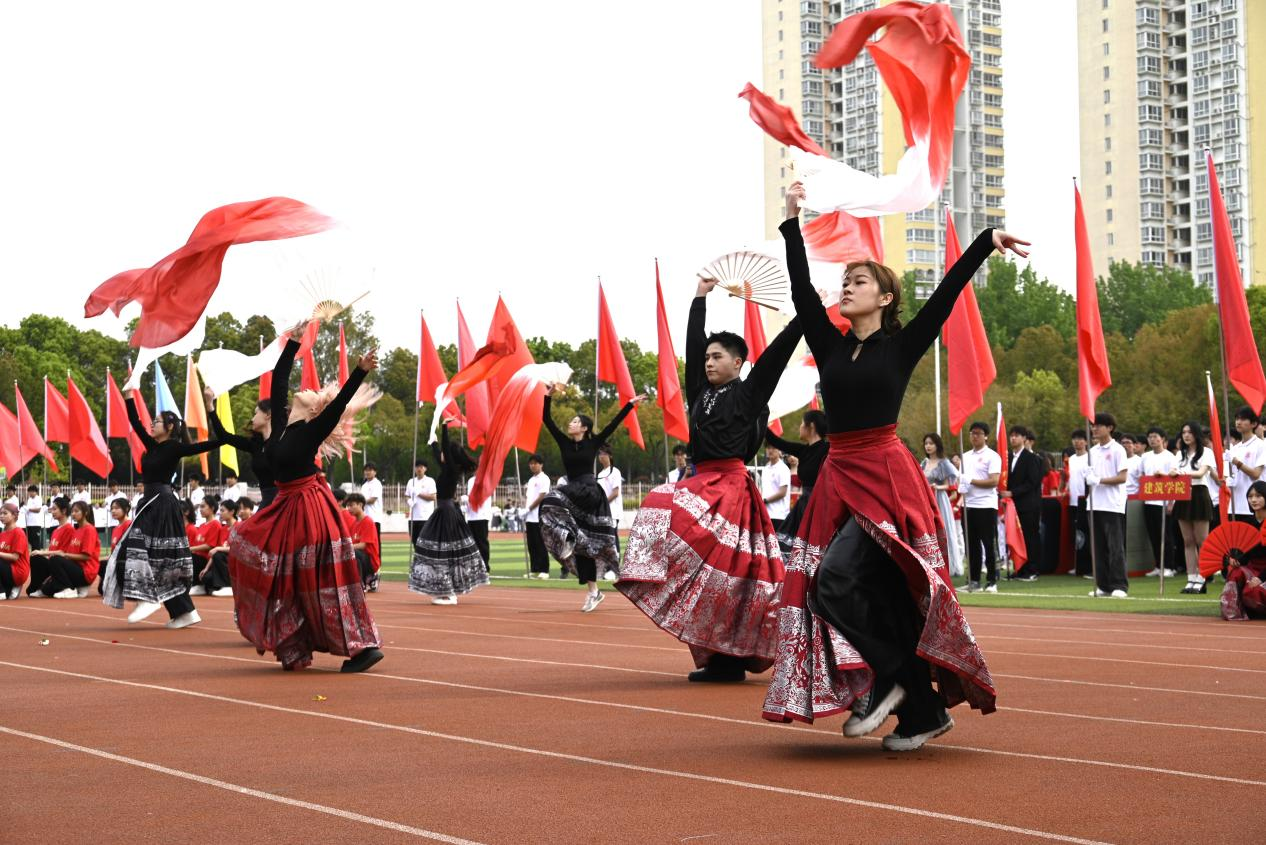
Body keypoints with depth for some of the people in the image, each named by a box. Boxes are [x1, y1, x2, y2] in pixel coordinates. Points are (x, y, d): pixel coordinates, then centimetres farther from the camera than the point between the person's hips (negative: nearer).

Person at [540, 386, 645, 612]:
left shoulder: (593, 443, 0)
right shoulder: (564, 442, 10)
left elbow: (614, 424, -4)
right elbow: (547, 420, 6)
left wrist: (630, 404, -8)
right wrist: (548, 396, -4)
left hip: (590, 494, -5)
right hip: (573, 498, 5)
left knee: (553, 502, -29)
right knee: (583, 545, 4)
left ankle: (568, 538, -13)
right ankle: (593, 591, 9)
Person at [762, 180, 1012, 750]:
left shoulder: (901, 346, 0)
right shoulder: (831, 346, 11)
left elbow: (945, 294, -4)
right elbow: (801, 291, 9)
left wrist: (987, 242, -8)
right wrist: (793, 224, 9)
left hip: (886, 479, -6)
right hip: (840, 478, 6)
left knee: (834, 580, -20)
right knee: (881, 599, 5)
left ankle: (887, 676, -3)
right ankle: (921, 712, 10)